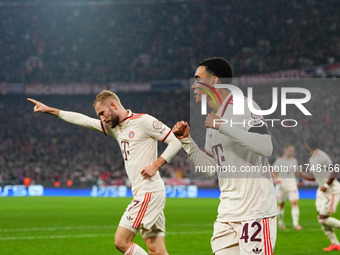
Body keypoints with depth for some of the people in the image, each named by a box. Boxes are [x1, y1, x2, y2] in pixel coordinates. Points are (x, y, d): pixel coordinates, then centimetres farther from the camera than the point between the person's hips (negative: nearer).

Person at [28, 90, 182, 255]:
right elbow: (83, 120, 21)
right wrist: (50, 110, 22)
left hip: (149, 191, -8)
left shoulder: (143, 121, -7)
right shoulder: (114, 127, 17)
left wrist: (155, 165, -15)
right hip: (141, 193, 8)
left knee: (121, 241, -11)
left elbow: (176, 142, -8)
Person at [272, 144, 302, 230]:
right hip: (281, 183, -2)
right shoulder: (279, 160, -3)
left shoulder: (294, 160, 9)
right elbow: (274, 171, -1)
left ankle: (295, 224, -15)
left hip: (292, 183, 2)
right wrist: (276, 178, -19)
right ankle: (280, 221, 30)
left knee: (295, 203, -12)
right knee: (281, 204, 10)